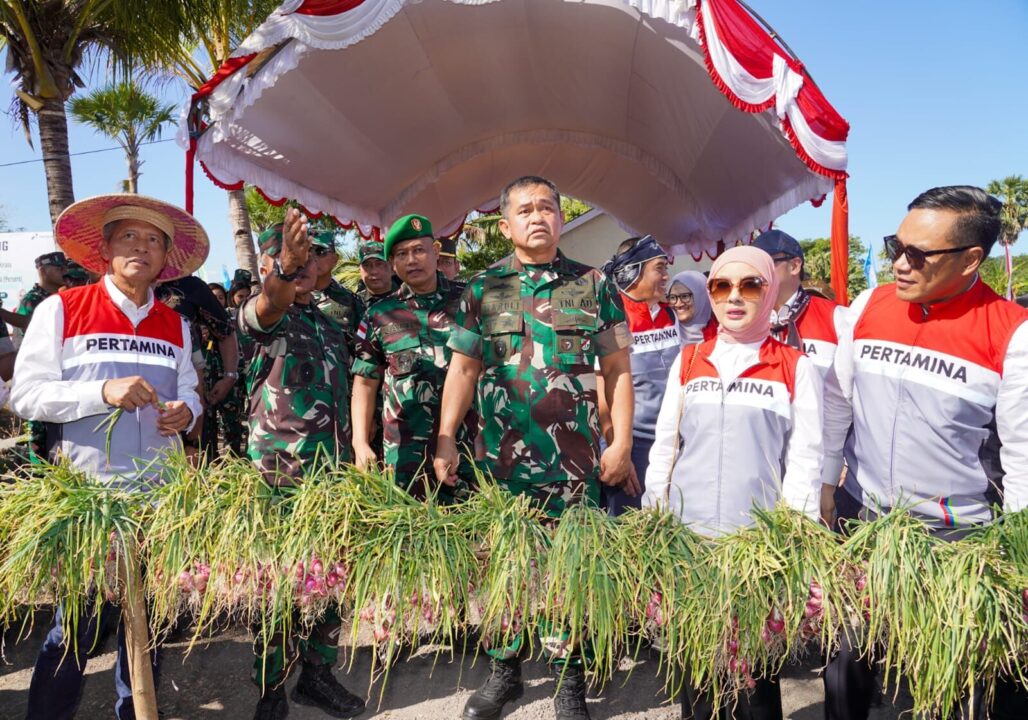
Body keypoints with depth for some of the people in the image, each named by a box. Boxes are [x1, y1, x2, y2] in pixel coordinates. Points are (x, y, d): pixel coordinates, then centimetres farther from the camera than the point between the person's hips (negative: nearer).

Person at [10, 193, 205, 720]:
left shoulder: (174, 325, 12)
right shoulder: (62, 309, -1)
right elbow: (25, 395, -6)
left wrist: (185, 411, -7)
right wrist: (103, 392, -19)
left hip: (159, 493, 4)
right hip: (86, 492, -4)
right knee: (82, 615, 1)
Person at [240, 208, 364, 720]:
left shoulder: (330, 325, 18)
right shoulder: (263, 315, -2)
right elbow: (267, 305, -28)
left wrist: (355, 452, 18)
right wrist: (284, 268, -50)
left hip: (334, 471, 6)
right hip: (279, 473, -6)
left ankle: (318, 673, 25)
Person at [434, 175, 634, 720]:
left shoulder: (594, 286, 4)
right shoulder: (482, 290, 6)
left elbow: (617, 371, 4)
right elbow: (462, 369, 4)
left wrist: (621, 443, -2)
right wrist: (445, 441, -4)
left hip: (575, 463, -1)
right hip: (501, 460, 1)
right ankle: (503, 672, 30)